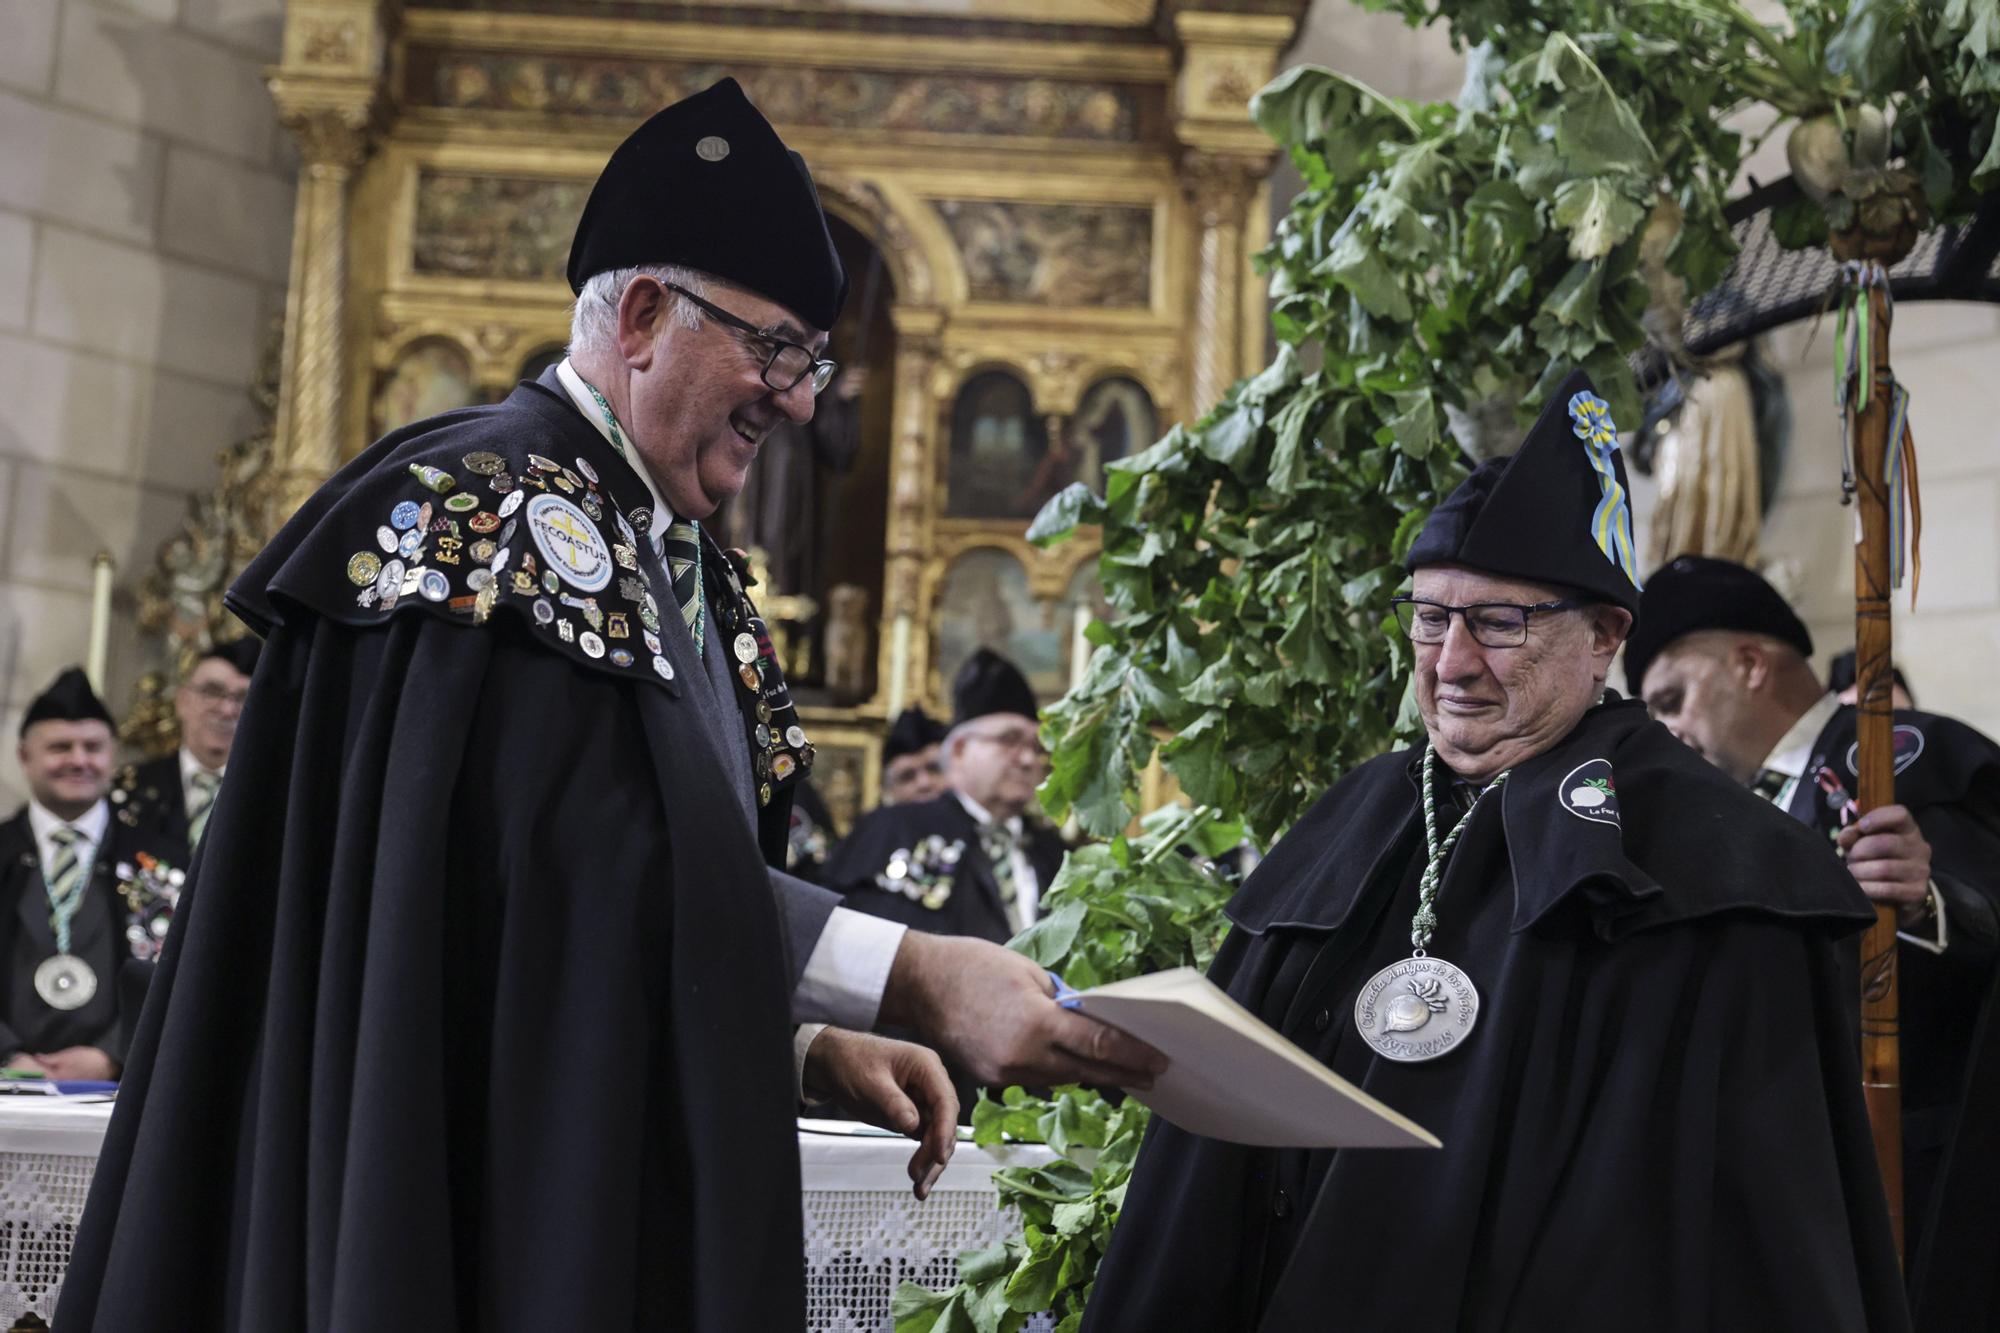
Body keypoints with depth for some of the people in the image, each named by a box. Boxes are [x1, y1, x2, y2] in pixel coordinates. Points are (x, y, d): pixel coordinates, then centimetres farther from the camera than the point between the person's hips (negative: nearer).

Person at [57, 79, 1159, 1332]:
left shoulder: (672, 567, 15)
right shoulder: (501, 497, -13)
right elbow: (599, 869, -25)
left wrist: (814, 1046, 1)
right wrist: (917, 978, -25)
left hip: (634, 1179, 9)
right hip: (479, 1205, -9)